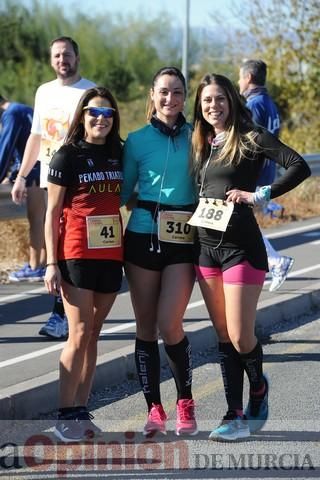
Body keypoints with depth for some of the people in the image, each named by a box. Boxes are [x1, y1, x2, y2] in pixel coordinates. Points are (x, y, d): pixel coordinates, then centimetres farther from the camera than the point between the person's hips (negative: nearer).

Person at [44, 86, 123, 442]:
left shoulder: (119, 155, 10)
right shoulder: (67, 157, -3)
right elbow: (52, 213, -3)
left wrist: (129, 253, 10)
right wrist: (52, 263, -10)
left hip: (111, 256, 5)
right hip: (76, 256, -5)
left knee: (93, 335, 7)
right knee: (79, 335, -8)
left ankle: (81, 411, 11)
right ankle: (65, 416, -5)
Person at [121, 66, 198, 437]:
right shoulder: (137, 140, 4)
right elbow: (123, 191, 10)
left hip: (184, 240, -1)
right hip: (143, 237, 1)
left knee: (169, 325, -11)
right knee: (146, 326, 4)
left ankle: (185, 403, 8)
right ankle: (154, 409, 14)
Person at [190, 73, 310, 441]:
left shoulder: (251, 138, -6)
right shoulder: (202, 145, 15)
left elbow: (299, 166, -16)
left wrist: (259, 195, -17)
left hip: (241, 246, -6)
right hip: (206, 247, 7)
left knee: (240, 335, -7)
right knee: (223, 335, 7)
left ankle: (258, 387, 22)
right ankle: (235, 416, 10)